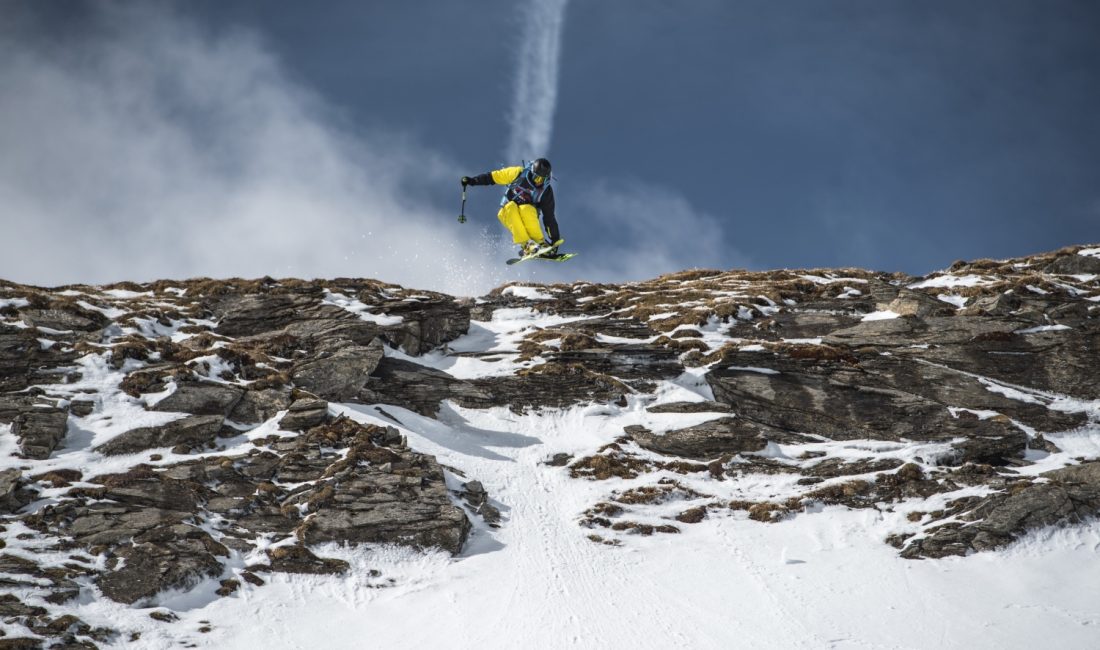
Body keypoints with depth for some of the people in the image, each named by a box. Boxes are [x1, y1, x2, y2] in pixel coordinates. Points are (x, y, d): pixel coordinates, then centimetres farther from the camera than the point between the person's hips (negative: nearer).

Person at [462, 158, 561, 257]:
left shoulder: (546, 191, -9)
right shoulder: (518, 173, -10)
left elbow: (549, 217, -5)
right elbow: (493, 177, 0)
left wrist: (555, 240, -9)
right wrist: (472, 180, -6)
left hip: (528, 216, -1)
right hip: (508, 213, 1)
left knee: (526, 209, -35)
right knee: (511, 206, -35)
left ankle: (540, 243, -35)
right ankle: (526, 245, -44)